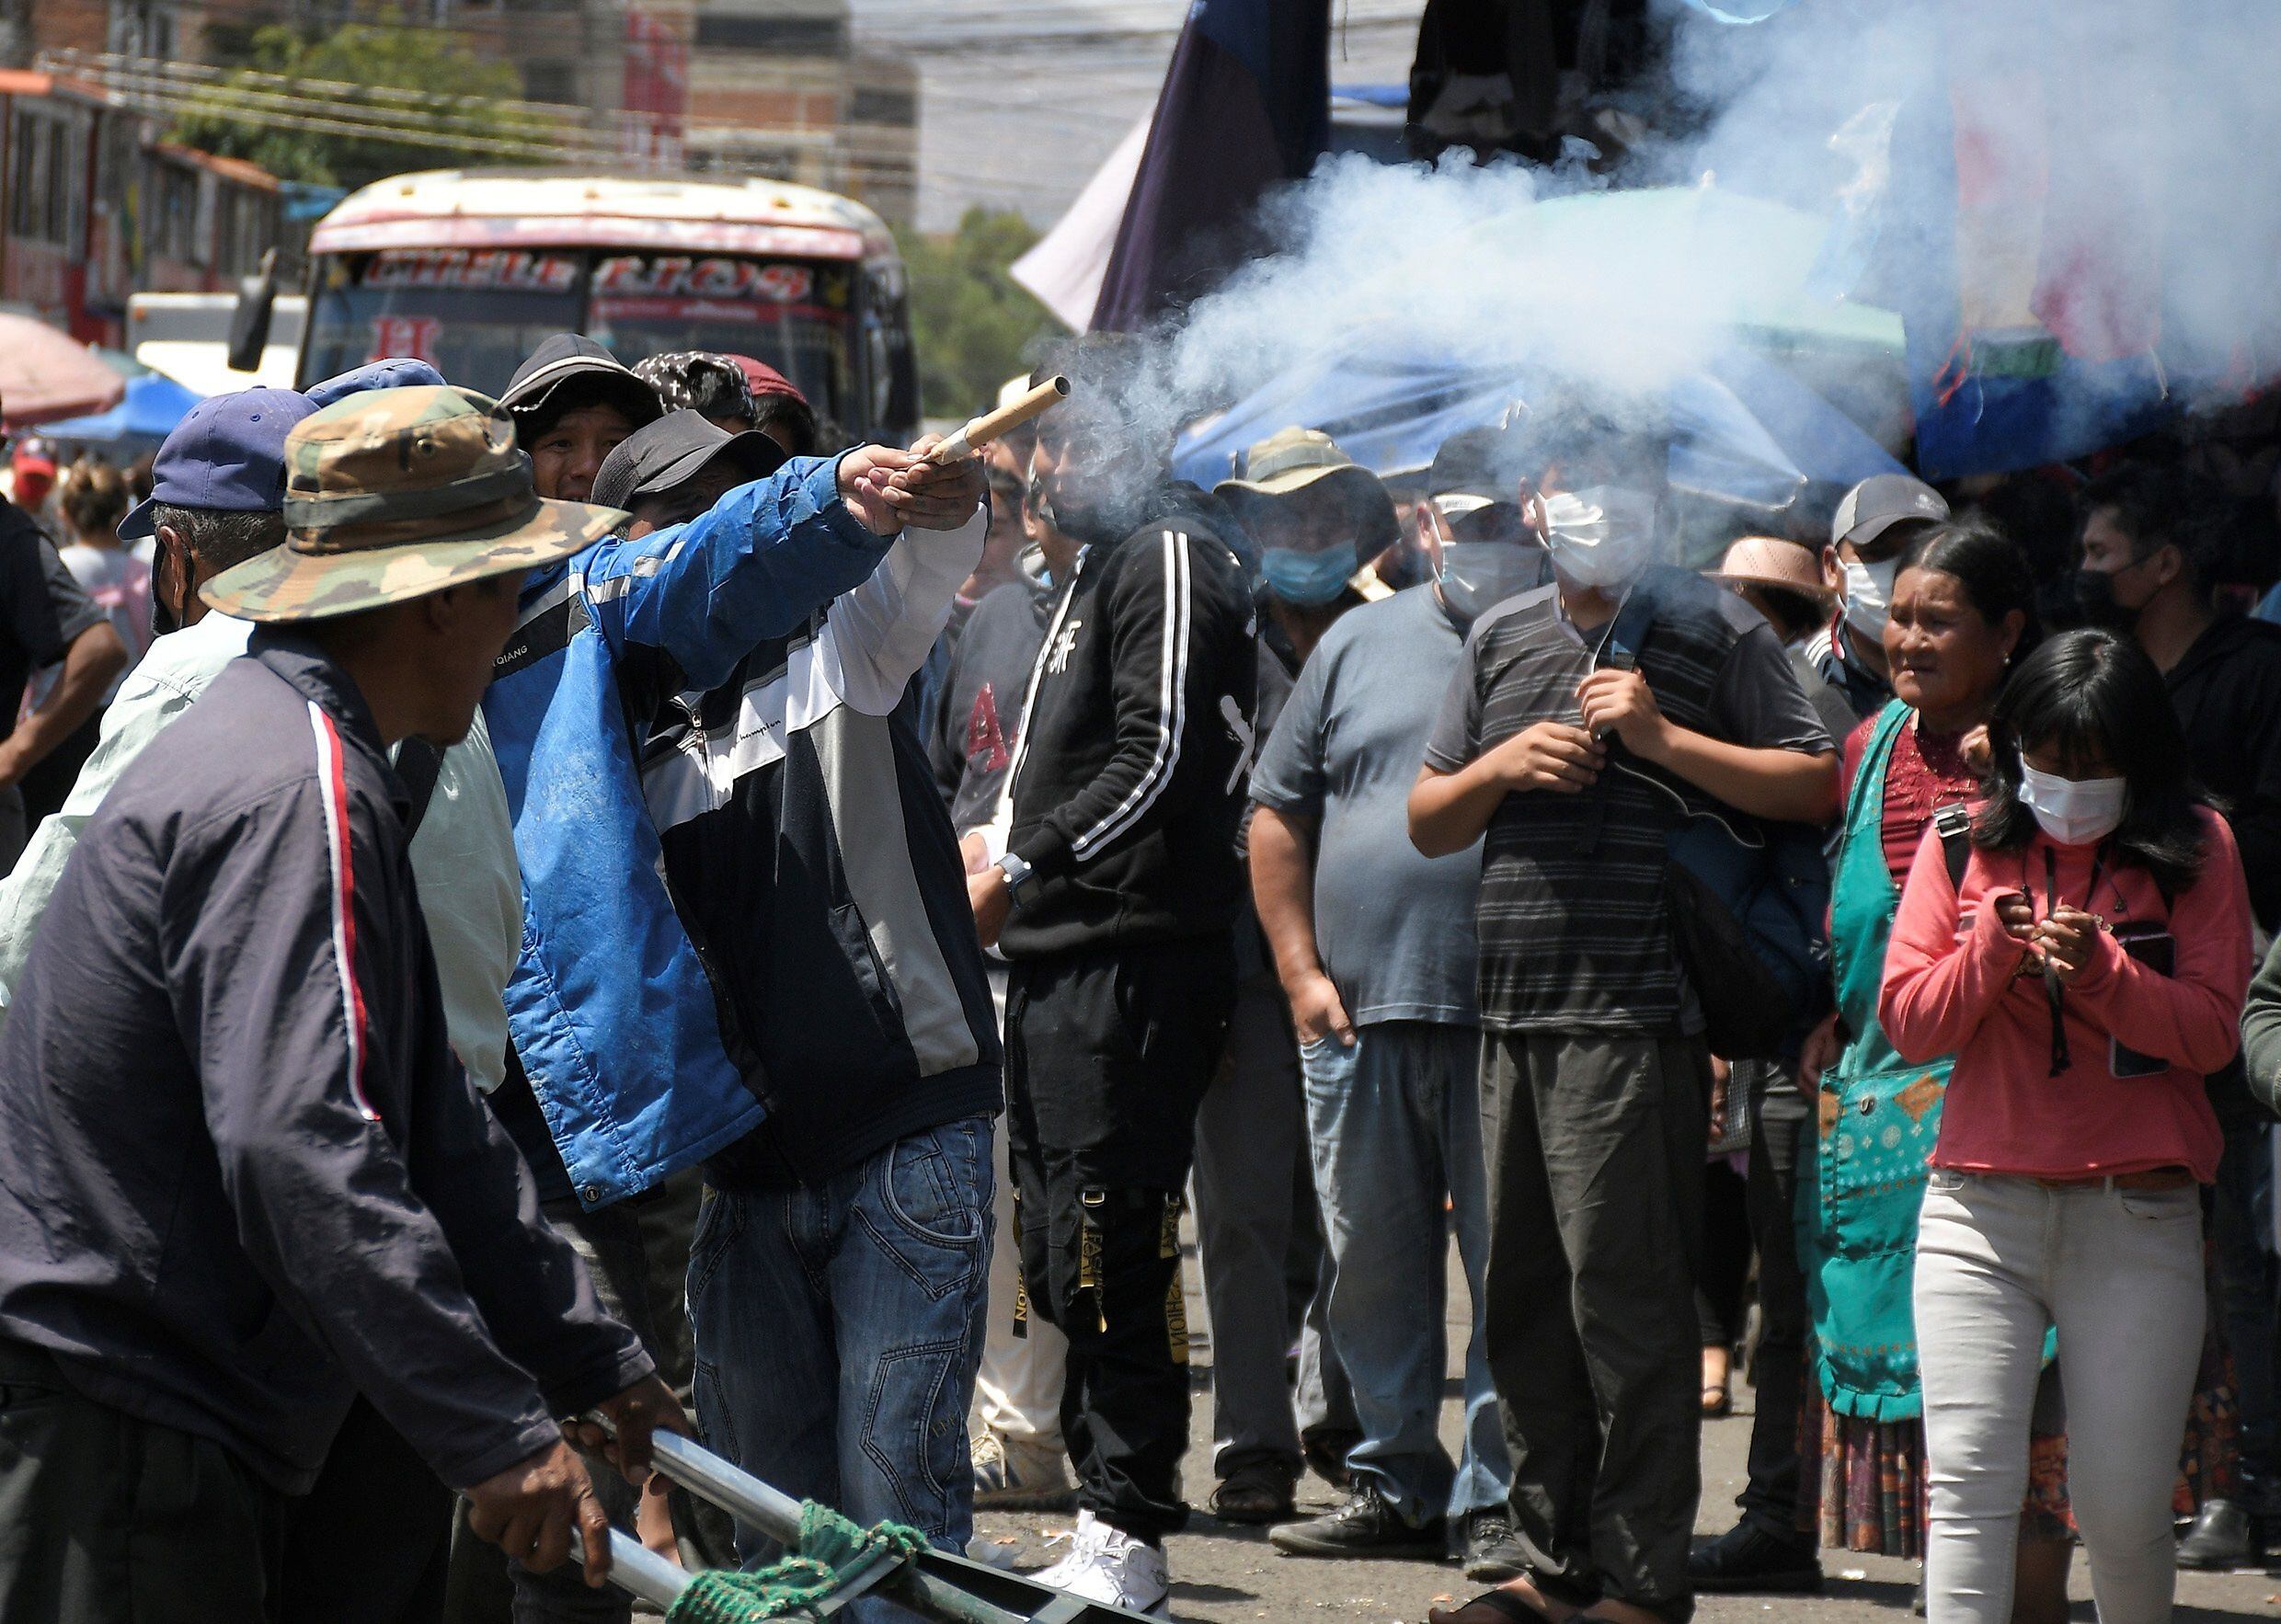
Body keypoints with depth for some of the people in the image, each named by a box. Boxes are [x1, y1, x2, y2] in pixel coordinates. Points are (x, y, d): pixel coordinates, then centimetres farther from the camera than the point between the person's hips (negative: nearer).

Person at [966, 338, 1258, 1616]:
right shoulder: (1105, 565, 23)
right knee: (1063, 1257, 11)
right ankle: (1107, 1512, 16)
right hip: (1065, 957, 11)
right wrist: (1009, 862, 17)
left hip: (1130, 958, -10)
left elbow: (1159, 758, -17)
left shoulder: (1170, 556, -8)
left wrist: (1024, 869, -14)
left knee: (1110, 1255, -11)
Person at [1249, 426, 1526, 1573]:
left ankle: (1494, 1499, 2)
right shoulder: (1361, 645, 13)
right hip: (1361, 1009, 3)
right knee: (1372, 1265, 8)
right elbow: (1279, 815, 13)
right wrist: (1301, 968, 5)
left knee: (1515, 1267, -3)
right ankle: (1394, 1486, 18)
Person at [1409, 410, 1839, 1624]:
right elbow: (1427, 823, 20)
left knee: (1621, 1289, -9)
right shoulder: (1500, 640, 18)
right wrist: (1501, 765, 0)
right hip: (1512, 1015, 7)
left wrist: (1661, 736, -13)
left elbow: (1814, 786, -6)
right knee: (1523, 1295, 10)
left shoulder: (1712, 633, 1)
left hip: (1634, 1013, -7)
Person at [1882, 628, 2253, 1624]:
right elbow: (1906, 1021, 6)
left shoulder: (2193, 850, 5)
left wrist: (2101, 971, -17)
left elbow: (2211, 1031, -2)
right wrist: (1994, 946, -11)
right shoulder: (1966, 845, 10)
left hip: (2137, 1214, -1)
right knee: (1969, 1484, -9)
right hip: (1979, 1205, 1)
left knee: (2123, 1504, -2)